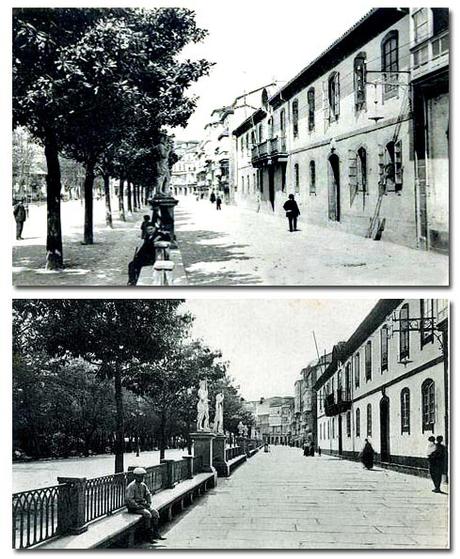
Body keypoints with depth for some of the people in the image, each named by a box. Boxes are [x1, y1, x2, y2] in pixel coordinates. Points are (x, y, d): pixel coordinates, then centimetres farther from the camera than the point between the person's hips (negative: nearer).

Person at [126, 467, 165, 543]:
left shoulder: (143, 485, 9)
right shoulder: (131, 487, -15)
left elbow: (148, 494, 20)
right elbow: (129, 500, -20)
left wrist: (149, 503, 3)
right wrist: (138, 506, -22)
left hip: (143, 504, 8)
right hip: (133, 507, -8)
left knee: (155, 512, -11)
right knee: (147, 514, -28)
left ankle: (156, 534, -7)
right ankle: (149, 536, -20)